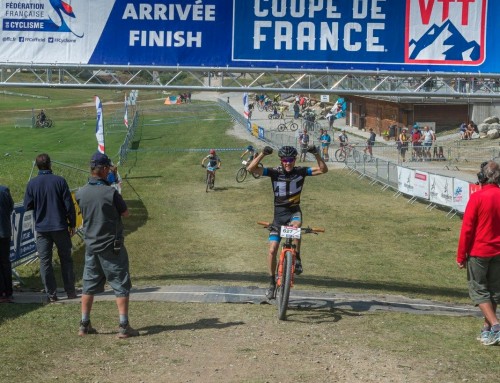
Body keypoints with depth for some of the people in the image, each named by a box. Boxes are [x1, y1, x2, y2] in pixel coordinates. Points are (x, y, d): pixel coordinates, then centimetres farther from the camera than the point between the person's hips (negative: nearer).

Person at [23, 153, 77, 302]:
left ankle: (51, 294, 6)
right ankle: (70, 291, 15)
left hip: (42, 228, 0)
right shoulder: (59, 181, -8)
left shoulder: (32, 183, -5)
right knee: (66, 259, 12)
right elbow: (69, 205, -7)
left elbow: (27, 206, 1)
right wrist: (72, 224, 3)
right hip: (60, 227, 0)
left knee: (45, 261, 7)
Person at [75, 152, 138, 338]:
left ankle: (84, 325, 19)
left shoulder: (81, 193, -3)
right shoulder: (110, 192, -18)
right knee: (121, 286, 3)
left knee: (89, 286, 14)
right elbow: (125, 213, -5)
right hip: (112, 247, -5)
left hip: (91, 246, 5)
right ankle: (123, 326, 2)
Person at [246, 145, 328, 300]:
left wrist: (316, 154, -24)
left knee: (295, 225, -38)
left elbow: (323, 170, -12)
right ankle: (272, 282, 13)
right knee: (272, 250, -4)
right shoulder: (275, 172, -9)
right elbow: (251, 168, -18)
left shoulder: (301, 171, -6)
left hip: (294, 211, -1)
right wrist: (263, 154, -28)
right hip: (279, 213, 1)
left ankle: (297, 258, -19)